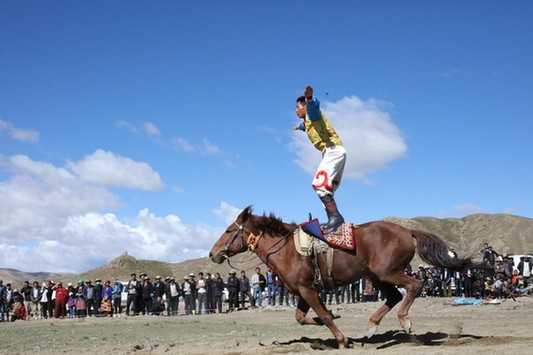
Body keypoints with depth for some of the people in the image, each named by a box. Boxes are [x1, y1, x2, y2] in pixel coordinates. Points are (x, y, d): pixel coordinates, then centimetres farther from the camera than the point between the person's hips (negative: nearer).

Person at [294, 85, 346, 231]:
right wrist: (299, 126, 77)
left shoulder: (312, 113, -1)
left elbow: (313, 105, -28)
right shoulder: (307, 120, 27)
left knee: (320, 184, -21)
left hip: (333, 150, -11)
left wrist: (309, 98, -51)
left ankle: (336, 216, -29)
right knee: (326, 189, 12)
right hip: (334, 153, 11)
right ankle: (333, 219, 11)